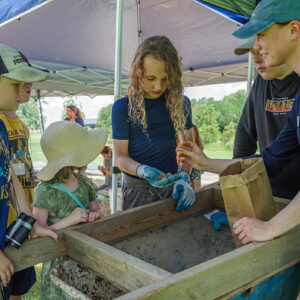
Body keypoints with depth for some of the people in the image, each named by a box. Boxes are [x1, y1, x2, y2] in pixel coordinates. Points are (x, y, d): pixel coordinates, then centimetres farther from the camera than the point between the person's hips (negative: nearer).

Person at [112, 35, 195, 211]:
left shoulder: (181, 103, -5)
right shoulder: (123, 107, -12)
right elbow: (120, 156, -10)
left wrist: (184, 177, -16)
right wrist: (143, 171, -30)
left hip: (171, 186, 2)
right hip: (137, 189, -2)